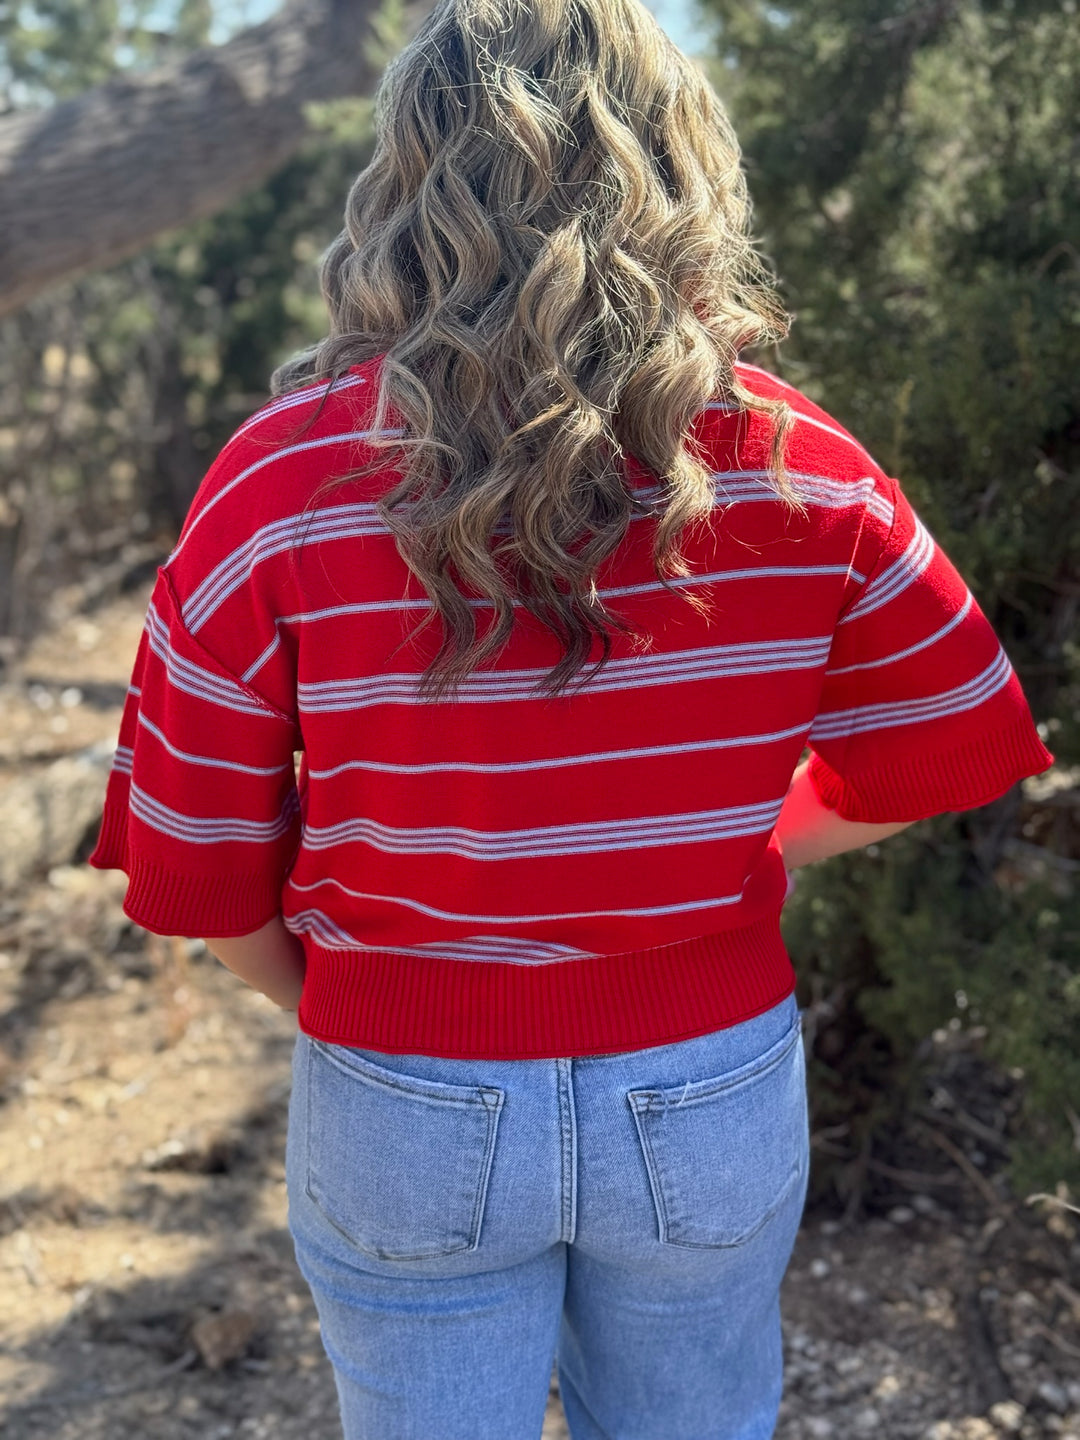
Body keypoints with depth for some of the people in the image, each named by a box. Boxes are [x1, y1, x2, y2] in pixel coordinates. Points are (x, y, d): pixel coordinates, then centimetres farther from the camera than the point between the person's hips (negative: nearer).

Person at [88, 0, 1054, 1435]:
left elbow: (192, 873, -10)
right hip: (715, 1099, 2)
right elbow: (947, 749, 1)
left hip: (406, 1108, -1)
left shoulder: (280, 483, -17)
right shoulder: (798, 471, -12)